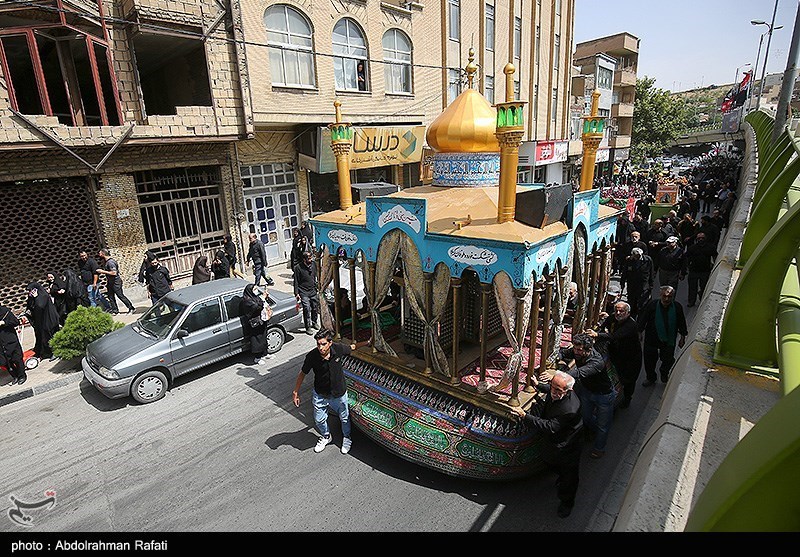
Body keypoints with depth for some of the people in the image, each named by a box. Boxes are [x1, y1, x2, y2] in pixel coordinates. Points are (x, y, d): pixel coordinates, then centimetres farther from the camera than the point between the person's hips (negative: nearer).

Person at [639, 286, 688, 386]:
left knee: (668, 360, 14)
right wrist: (639, 332, -5)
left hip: (669, 340, 1)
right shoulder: (652, 305, -15)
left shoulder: (677, 307, -10)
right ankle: (650, 378, 37)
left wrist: (683, 337, 9)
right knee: (649, 359, 13)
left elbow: (681, 323, 4)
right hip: (652, 339, -1)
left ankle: (664, 374, 46)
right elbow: (643, 320, -6)